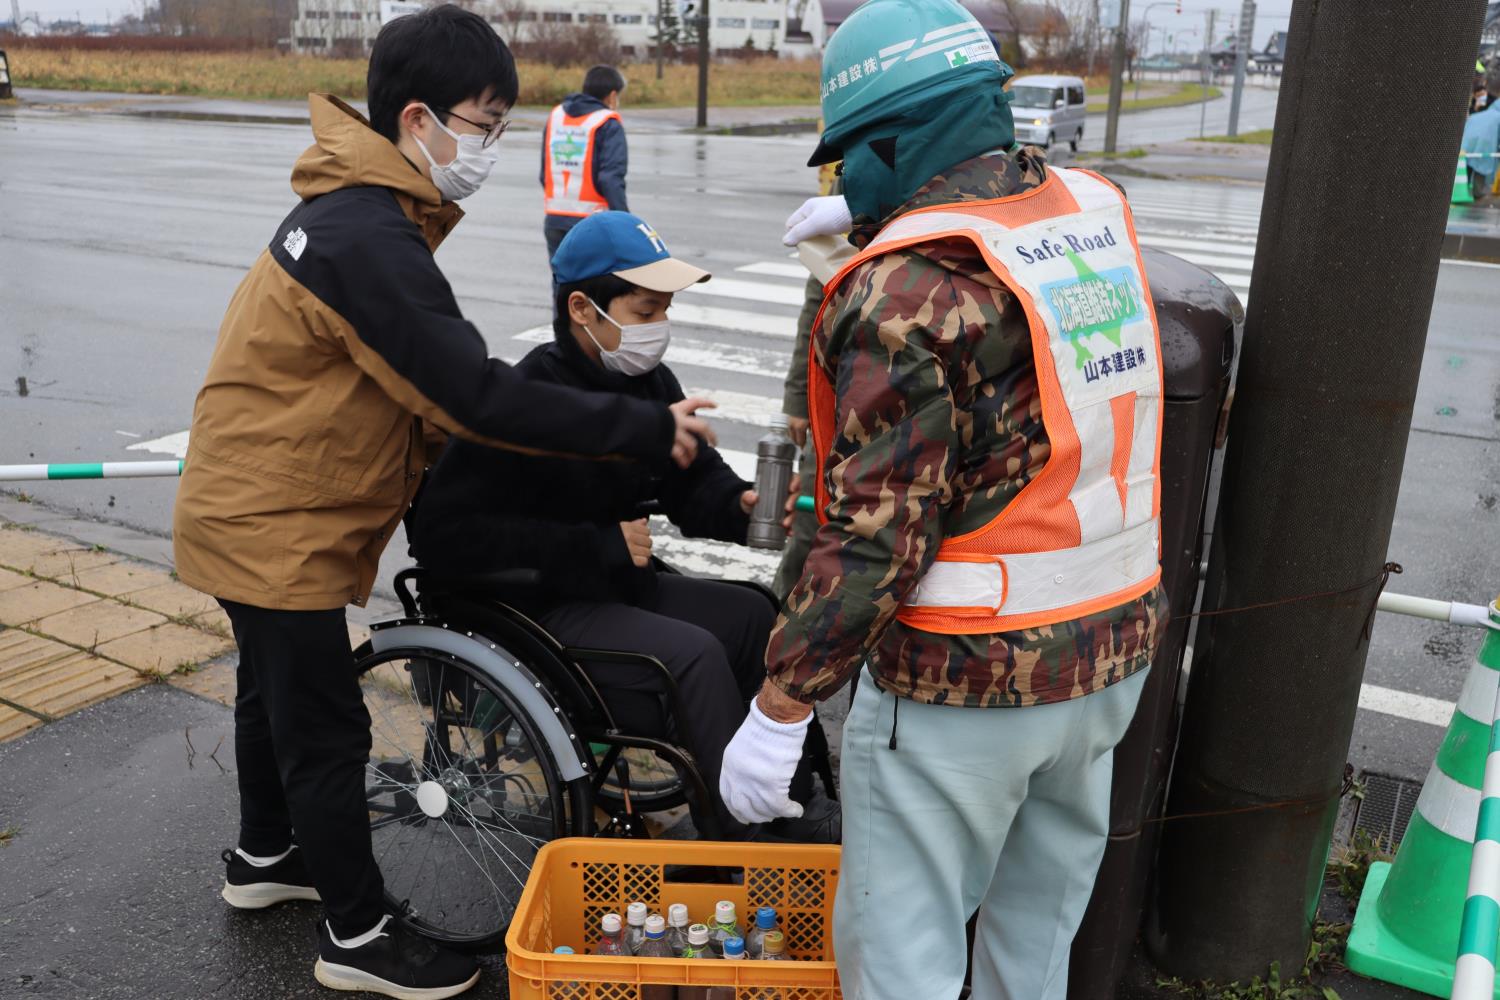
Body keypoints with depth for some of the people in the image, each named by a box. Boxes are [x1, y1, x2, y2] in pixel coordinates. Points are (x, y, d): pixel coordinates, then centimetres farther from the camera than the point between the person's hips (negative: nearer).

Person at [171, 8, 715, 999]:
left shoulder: (359, 208, 6)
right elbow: (474, 396, -32)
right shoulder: (368, 236, -27)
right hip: (278, 527, -10)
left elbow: (426, 379, 6)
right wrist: (646, 428, -28)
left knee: (277, 691, 25)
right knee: (327, 732, 2)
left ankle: (264, 858, 46)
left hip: (255, 509, 10)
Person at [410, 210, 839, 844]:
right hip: (542, 608, -8)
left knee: (754, 615, -10)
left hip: (621, 586, 8)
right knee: (692, 652, -26)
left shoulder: (650, 381, 4)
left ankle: (790, 811, -4)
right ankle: (747, 841, -15)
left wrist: (743, 505, -14)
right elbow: (443, 537, -23)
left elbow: (693, 481, 12)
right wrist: (597, 545, -24)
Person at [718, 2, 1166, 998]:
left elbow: (875, 532, -24)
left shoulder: (909, 285, -20)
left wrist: (778, 711, -17)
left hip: (965, 679, -7)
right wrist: (877, 219, 31)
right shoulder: (1097, 208, 2)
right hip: (1114, 649, 8)